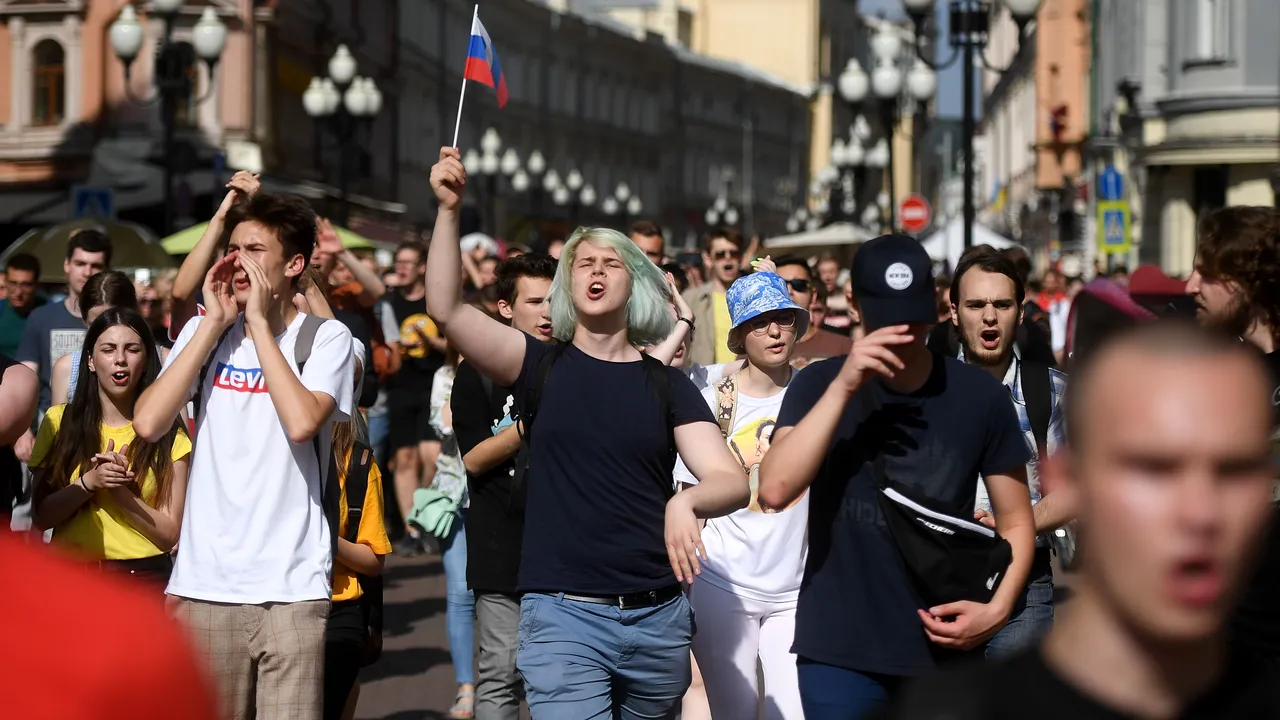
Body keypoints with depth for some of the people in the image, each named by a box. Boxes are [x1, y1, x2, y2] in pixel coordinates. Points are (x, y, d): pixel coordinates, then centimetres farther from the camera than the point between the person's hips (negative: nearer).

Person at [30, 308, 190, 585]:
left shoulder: (169, 433, 3)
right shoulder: (59, 421, 7)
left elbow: (169, 533, -3)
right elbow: (41, 517, 2)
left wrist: (118, 489, -15)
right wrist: (89, 482, -13)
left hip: (143, 573, -1)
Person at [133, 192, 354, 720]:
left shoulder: (325, 338, 1)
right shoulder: (203, 331, 10)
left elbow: (302, 421, -19)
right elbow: (148, 422, -4)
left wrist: (260, 321, -10)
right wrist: (214, 324, -3)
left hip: (291, 585, -3)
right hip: (204, 580, 3)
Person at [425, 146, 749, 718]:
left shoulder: (666, 385, 8)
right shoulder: (542, 365, 5)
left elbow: (732, 480, -3)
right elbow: (446, 309, -8)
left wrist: (686, 502, -25)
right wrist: (449, 209, -18)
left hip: (658, 617, 3)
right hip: (563, 614, -2)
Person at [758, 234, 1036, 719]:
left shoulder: (980, 397, -1)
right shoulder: (819, 385, -1)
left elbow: (1016, 523, 6)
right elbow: (775, 491, -16)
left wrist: (998, 608, -12)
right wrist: (844, 386, -20)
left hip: (947, 652, 1)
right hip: (839, 654, -1)